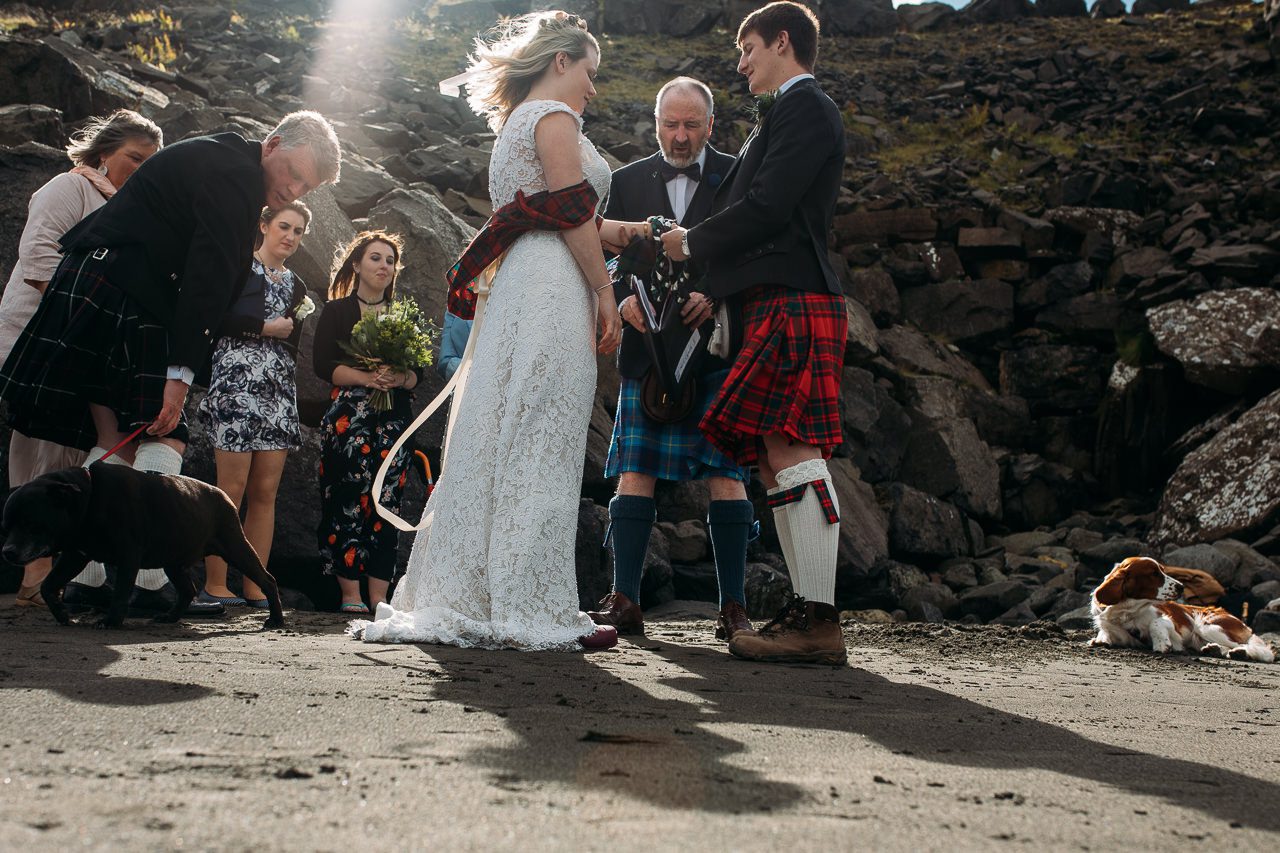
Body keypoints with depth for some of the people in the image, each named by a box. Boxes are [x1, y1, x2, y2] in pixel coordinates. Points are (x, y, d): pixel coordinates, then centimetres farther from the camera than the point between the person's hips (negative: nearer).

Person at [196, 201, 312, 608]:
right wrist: (267, 327, -7)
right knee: (232, 489, -9)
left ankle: (255, 587, 4)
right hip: (237, 383, -6)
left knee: (266, 492, 1)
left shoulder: (295, 285, 23)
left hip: (280, 391, 6)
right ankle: (215, 584, -5)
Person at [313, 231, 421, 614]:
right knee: (349, 501, -10)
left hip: (394, 420, 3)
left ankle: (379, 597, -6)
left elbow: (418, 372, 12)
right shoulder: (337, 310, 10)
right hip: (348, 417, -3)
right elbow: (322, 364, -3)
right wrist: (365, 378, -16)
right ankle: (350, 594, -7)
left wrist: (400, 378, -11)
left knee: (386, 503, -5)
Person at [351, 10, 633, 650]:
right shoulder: (553, 115, -2)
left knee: (504, 449, 7)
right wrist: (606, 296, -8)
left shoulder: (515, 123, 28)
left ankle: (465, 599, 8)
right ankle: (529, 611, -10)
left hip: (518, 288, 9)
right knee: (539, 451, -11)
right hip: (552, 291, -9)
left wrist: (623, 231, 30)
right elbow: (574, 215, -11)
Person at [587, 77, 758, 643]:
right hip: (647, 347, 2)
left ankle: (733, 608, 0)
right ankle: (624, 601, 0)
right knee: (635, 472, -2)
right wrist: (623, 300, -12)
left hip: (718, 347, -2)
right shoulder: (628, 181, 14)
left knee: (726, 476, -4)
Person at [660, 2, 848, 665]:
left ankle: (819, 623, -14)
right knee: (775, 458, 8)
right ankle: (805, 613, 10)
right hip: (776, 306, 11)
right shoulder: (792, 113, 26)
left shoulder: (805, 108, -5)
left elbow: (766, 208, -15)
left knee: (789, 452, -14)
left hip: (792, 305, -11)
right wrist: (713, 288, 17)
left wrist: (692, 243, -2)